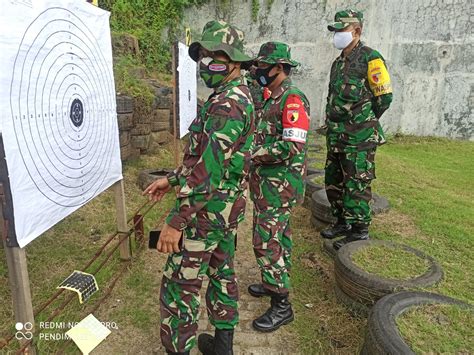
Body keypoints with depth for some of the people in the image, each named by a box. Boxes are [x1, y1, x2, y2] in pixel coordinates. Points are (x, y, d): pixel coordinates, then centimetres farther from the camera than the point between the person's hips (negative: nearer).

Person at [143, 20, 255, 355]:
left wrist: (176, 222, -24)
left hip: (206, 210, -10)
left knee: (179, 287, 3)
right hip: (229, 208, 10)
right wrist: (172, 179, 16)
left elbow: (209, 171, -28)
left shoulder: (226, 105, -21)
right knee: (222, 274, 21)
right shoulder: (240, 98, 12)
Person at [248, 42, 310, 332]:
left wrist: (253, 154, -19)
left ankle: (281, 305, 7)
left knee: (266, 241, -7)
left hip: (280, 184, -10)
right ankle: (275, 282, 37)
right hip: (268, 182, 10)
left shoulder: (292, 99, -18)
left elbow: (293, 146, -27)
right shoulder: (271, 98, 13)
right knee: (278, 234, 20)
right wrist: (253, 152, 5)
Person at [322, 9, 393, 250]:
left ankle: (359, 231, 12)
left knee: (356, 185, -2)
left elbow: (385, 96, -8)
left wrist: (363, 122, 0)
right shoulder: (338, 63, 16)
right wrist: (334, 125, 15)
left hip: (359, 138, -8)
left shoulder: (370, 58, -8)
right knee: (333, 181, 14)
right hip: (336, 136, 9)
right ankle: (343, 222, 30)